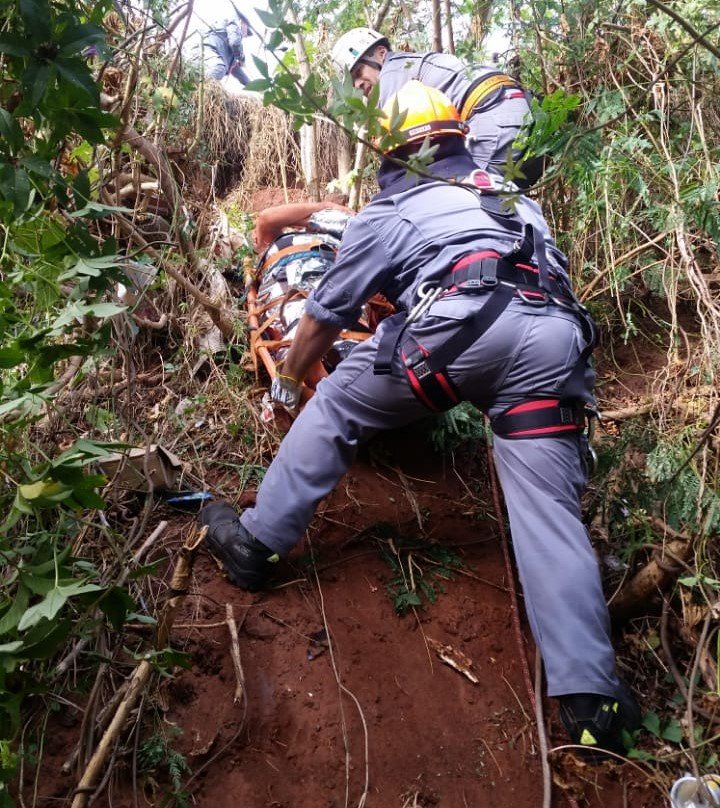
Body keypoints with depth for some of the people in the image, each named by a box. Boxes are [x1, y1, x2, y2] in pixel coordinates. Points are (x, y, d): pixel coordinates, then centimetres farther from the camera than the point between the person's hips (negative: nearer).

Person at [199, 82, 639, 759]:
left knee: (335, 405, 15)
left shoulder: (389, 211, 24)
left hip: (462, 323, -4)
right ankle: (589, 697, -5)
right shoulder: (513, 195, 39)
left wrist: (287, 382, 43)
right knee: (550, 512, 3)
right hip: (558, 339, 5)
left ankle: (257, 542, 20)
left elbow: (323, 315, 28)